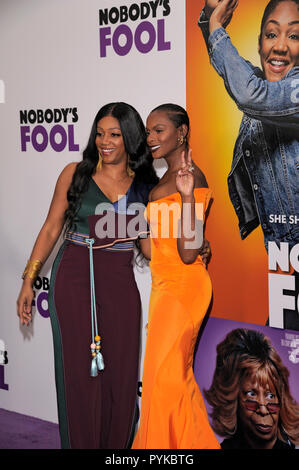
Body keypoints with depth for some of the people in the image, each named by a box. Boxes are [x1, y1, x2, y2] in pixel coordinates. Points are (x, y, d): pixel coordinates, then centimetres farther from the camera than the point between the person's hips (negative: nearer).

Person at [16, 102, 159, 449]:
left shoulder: (146, 184, 6)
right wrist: (28, 281, 2)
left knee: (120, 375, 4)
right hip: (73, 280, -1)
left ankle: (116, 446, 20)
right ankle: (80, 445, 15)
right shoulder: (76, 174, 2)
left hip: (120, 283, 2)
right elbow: (51, 229, 5)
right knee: (79, 373, 1)